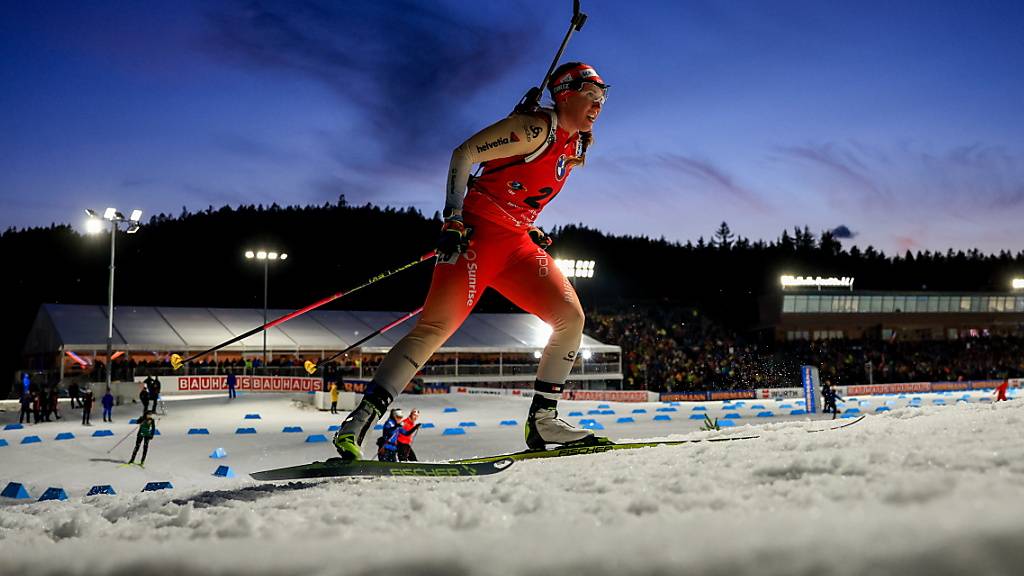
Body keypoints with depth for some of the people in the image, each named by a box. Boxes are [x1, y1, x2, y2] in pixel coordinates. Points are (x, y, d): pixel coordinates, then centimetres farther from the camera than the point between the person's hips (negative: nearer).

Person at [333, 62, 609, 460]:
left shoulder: (578, 146, 18)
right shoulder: (537, 127, -8)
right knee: (437, 326, -18)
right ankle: (359, 422, -16)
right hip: (478, 232, -8)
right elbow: (464, 154, -11)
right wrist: (453, 220, -19)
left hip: (517, 243, 8)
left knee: (571, 316, -4)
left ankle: (542, 420, 2)